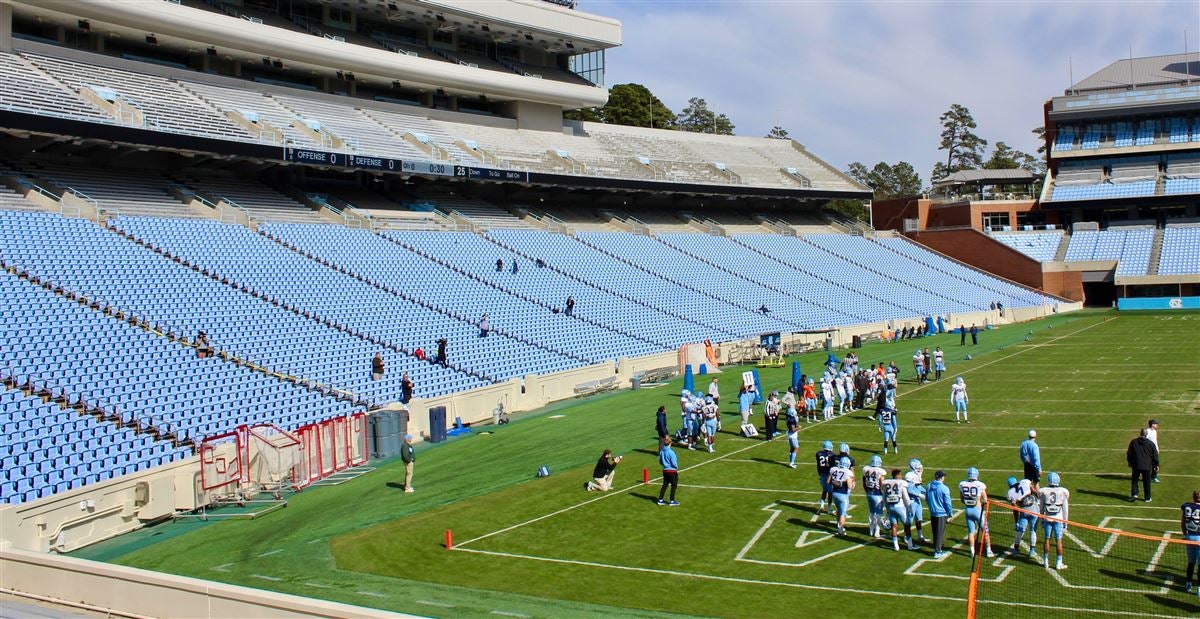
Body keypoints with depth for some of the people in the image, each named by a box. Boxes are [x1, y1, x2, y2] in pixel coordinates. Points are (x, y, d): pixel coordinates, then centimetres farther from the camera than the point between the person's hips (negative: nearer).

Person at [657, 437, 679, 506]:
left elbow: (660, 462, 9)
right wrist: (677, 467, 2)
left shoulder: (661, 451, -1)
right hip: (672, 471, -6)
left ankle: (660, 500, 17)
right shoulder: (671, 452, -21)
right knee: (674, 485, 8)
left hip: (665, 470, 6)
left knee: (665, 485, 15)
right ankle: (672, 501, 13)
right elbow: (674, 463, -17)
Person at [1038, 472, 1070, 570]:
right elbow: (1065, 509, -1)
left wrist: (1042, 520, 15)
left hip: (1047, 519, 1)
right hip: (1059, 519, -1)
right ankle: (1059, 563, 9)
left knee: (1046, 539, 11)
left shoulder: (1043, 492, -5)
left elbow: (1042, 508, 3)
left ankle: (1046, 561, 17)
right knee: (1059, 541, 5)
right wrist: (1065, 521, 9)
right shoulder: (1063, 492, -8)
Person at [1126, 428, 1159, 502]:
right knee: (1146, 482, 8)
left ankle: (1134, 494, -4)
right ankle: (1147, 498, 14)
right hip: (1147, 466, 0)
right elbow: (1155, 455, 2)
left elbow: (1129, 454, 7)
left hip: (1136, 466, 0)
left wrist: (1130, 463, 20)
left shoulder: (1133, 442, 0)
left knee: (1134, 480, 12)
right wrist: (1156, 465, 12)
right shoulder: (1150, 443, -4)